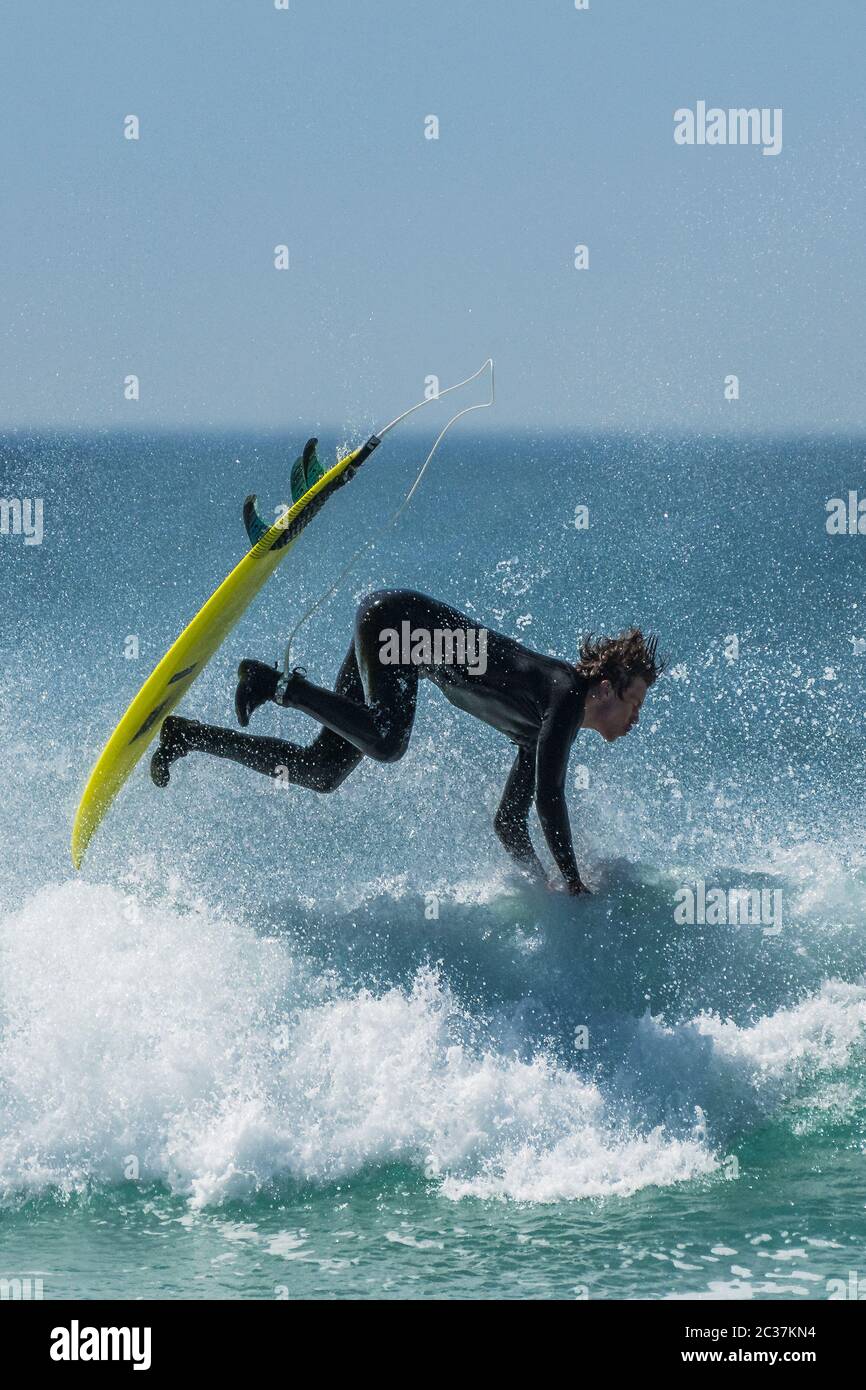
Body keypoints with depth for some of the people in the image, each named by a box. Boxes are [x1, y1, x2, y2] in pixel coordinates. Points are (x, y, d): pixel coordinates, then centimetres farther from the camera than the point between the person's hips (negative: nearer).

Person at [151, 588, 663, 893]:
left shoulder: (543, 725, 9)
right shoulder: (568, 692, -16)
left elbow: (509, 824, 17)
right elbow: (549, 795, -25)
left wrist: (544, 885, 12)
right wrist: (574, 882, -19)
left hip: (396, 632, 9)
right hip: (397, 617, -9)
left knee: (320, 773, 5)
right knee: (387, 742, -34)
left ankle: (186, 735, 12)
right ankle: (284, 686, -17)